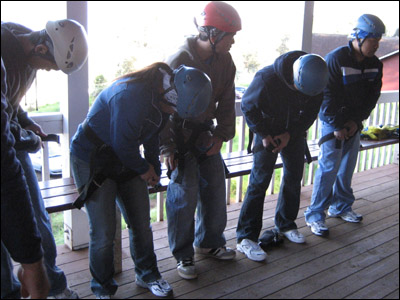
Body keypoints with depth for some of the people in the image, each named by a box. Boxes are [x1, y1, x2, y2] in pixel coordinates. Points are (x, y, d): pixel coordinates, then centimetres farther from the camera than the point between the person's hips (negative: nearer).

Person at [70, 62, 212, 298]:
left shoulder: (161, 95, -4)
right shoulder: (131, 95, -33)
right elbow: (123, 144, -26)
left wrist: (155, 168, 11)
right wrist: (144, 169, -9)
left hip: (125, 159, 7)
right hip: (92, 161, -7)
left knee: (141, 223, 10)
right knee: (104, 232, -4)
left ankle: (147, 274, 31)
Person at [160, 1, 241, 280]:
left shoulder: (224, 61, -1)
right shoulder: (179, 61, -20)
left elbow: (226, 102, 8)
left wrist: (222, 134, -2)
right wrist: (168, 148, -16)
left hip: (206, 133, 6)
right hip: (181, 135, -6)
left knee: (215, 188, 9)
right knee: (185, 194, -7)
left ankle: (210, 241, 29)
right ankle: (183, 254, 11)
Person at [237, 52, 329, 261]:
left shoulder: (316, 80, -17)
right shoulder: (267, 78, -30)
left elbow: (311, 112, -3)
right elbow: (248, 107, -16)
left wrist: (291, 134, -13)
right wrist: (264, 134, -17)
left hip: (294, 132, 5)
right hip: (267, 132, -4)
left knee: (294, 178, 8)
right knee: (260, 180, -9)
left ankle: (286, 225, 29)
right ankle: (246, 238, -4)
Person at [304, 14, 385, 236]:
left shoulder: (374, 64, 3)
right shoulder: (336, 59, -16)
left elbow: (372, 96, 5)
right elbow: (327, 96, -17)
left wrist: (356, 121, -6)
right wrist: (337, 126, -16)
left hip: (354, 124, 6)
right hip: (332, 122, -6)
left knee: (347, 167, 13)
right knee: (329, 168, -7)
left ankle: (341, 207, 29)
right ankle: (315, 214, 2)